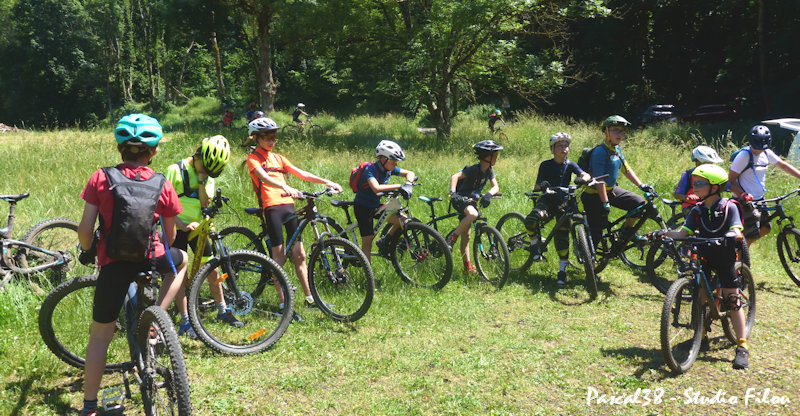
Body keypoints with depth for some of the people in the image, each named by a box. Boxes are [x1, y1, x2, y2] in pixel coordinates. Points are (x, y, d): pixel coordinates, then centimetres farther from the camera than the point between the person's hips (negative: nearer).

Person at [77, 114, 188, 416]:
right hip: (151, 258, 0)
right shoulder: (163, 186, -2)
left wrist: (87, 251, 16)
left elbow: (85, 229, -5)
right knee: (180, 260, 34)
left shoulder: (100, 179, -5)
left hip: (113, 263, 0)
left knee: (100, 335, 13)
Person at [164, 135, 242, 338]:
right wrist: (181, 224, -23)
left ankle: (223, 311, 23)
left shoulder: (209, 174, 3)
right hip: (177, 227, -5)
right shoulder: (176, 170, -14)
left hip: (197, 227, 5)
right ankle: (185, 321, -2)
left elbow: (205, 203, -9)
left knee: (212, 270, 8)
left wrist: (202, 179, -18)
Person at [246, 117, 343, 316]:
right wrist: (286, 187, -37)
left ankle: (310, 298, 13)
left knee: (299, 253, 6)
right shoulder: (253, 158, 1)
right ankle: (283, 304, 3)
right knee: (279, 257, -4)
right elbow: (264, 177, -19)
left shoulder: (278, 157, 21)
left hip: (288, 205, 6)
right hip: (272, 207, -6)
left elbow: (301, 173, 14)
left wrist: (326, 182, 3)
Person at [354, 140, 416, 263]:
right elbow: (376, 188, -45)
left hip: (376, 206, 7)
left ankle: (384, 243, 11)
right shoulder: (370, 170, -26)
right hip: (363, 208, -7)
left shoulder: (389, 169, -5)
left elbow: (410, 173, 4)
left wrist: (408, 183, -19)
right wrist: (399, 186, -40)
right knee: (367, 244, -6)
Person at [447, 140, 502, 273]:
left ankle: (467, 266, 14)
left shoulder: (489, 170, 3)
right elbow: (455, 177, -27)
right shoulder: (474, 169, -20)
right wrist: (452, 193, -42)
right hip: (461, 199, -7)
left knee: (466, 234, 9)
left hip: (472, 200, 7)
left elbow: (496, 186, -5)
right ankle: (452, 238, -23)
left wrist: (489, 194, -28)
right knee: (473, 214, -38)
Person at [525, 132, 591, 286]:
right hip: (546, 201, -1)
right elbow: (536, 188, -4)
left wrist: (583, 179, -38)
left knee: (562, 236, -9)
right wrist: (541, 186, -29)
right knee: (530, 220, -32)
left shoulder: (570, 165, 4)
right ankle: (535, 244, -4)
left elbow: (586, 175, -13)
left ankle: (562, 270, 6)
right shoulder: (546, 165, 0)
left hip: (563, 203, 2)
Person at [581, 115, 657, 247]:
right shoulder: (600, 151, -21)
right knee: (596, 233, -8)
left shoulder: (617, 149, 7)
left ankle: (627, 231, 19)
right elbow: (599, 180, -25)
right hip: (595, 195, -8)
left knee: (640, 204, 0)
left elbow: (626, 169, 15)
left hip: (612, 190, 9)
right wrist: (605, 203, -26)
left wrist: (641, 185, 5)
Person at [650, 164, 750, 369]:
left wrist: (733, 235, -40)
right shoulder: (697, 210, 3)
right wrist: (663, 233, -23)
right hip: (703, 256, 4)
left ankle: (742, 348, -1)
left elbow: (737, 232, -17)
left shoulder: (729, 207, -7)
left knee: (732, 301, -5)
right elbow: (683, 232, -6)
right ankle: (701, 336, 20)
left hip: (725, 257, -4)